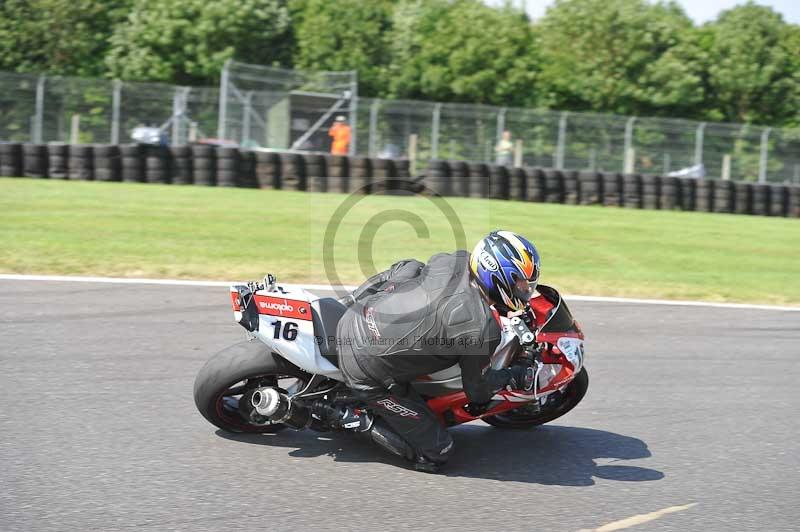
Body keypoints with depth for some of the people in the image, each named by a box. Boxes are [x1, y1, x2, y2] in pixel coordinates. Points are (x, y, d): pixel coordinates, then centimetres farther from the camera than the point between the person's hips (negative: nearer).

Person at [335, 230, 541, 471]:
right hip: (369, 373, -7)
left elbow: (400, 272, 14)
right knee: (435, 454, 3)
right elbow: (477, 386, -2)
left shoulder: (453, 262, -4)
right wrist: (515, 376, 16)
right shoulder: (482, 329, -22)